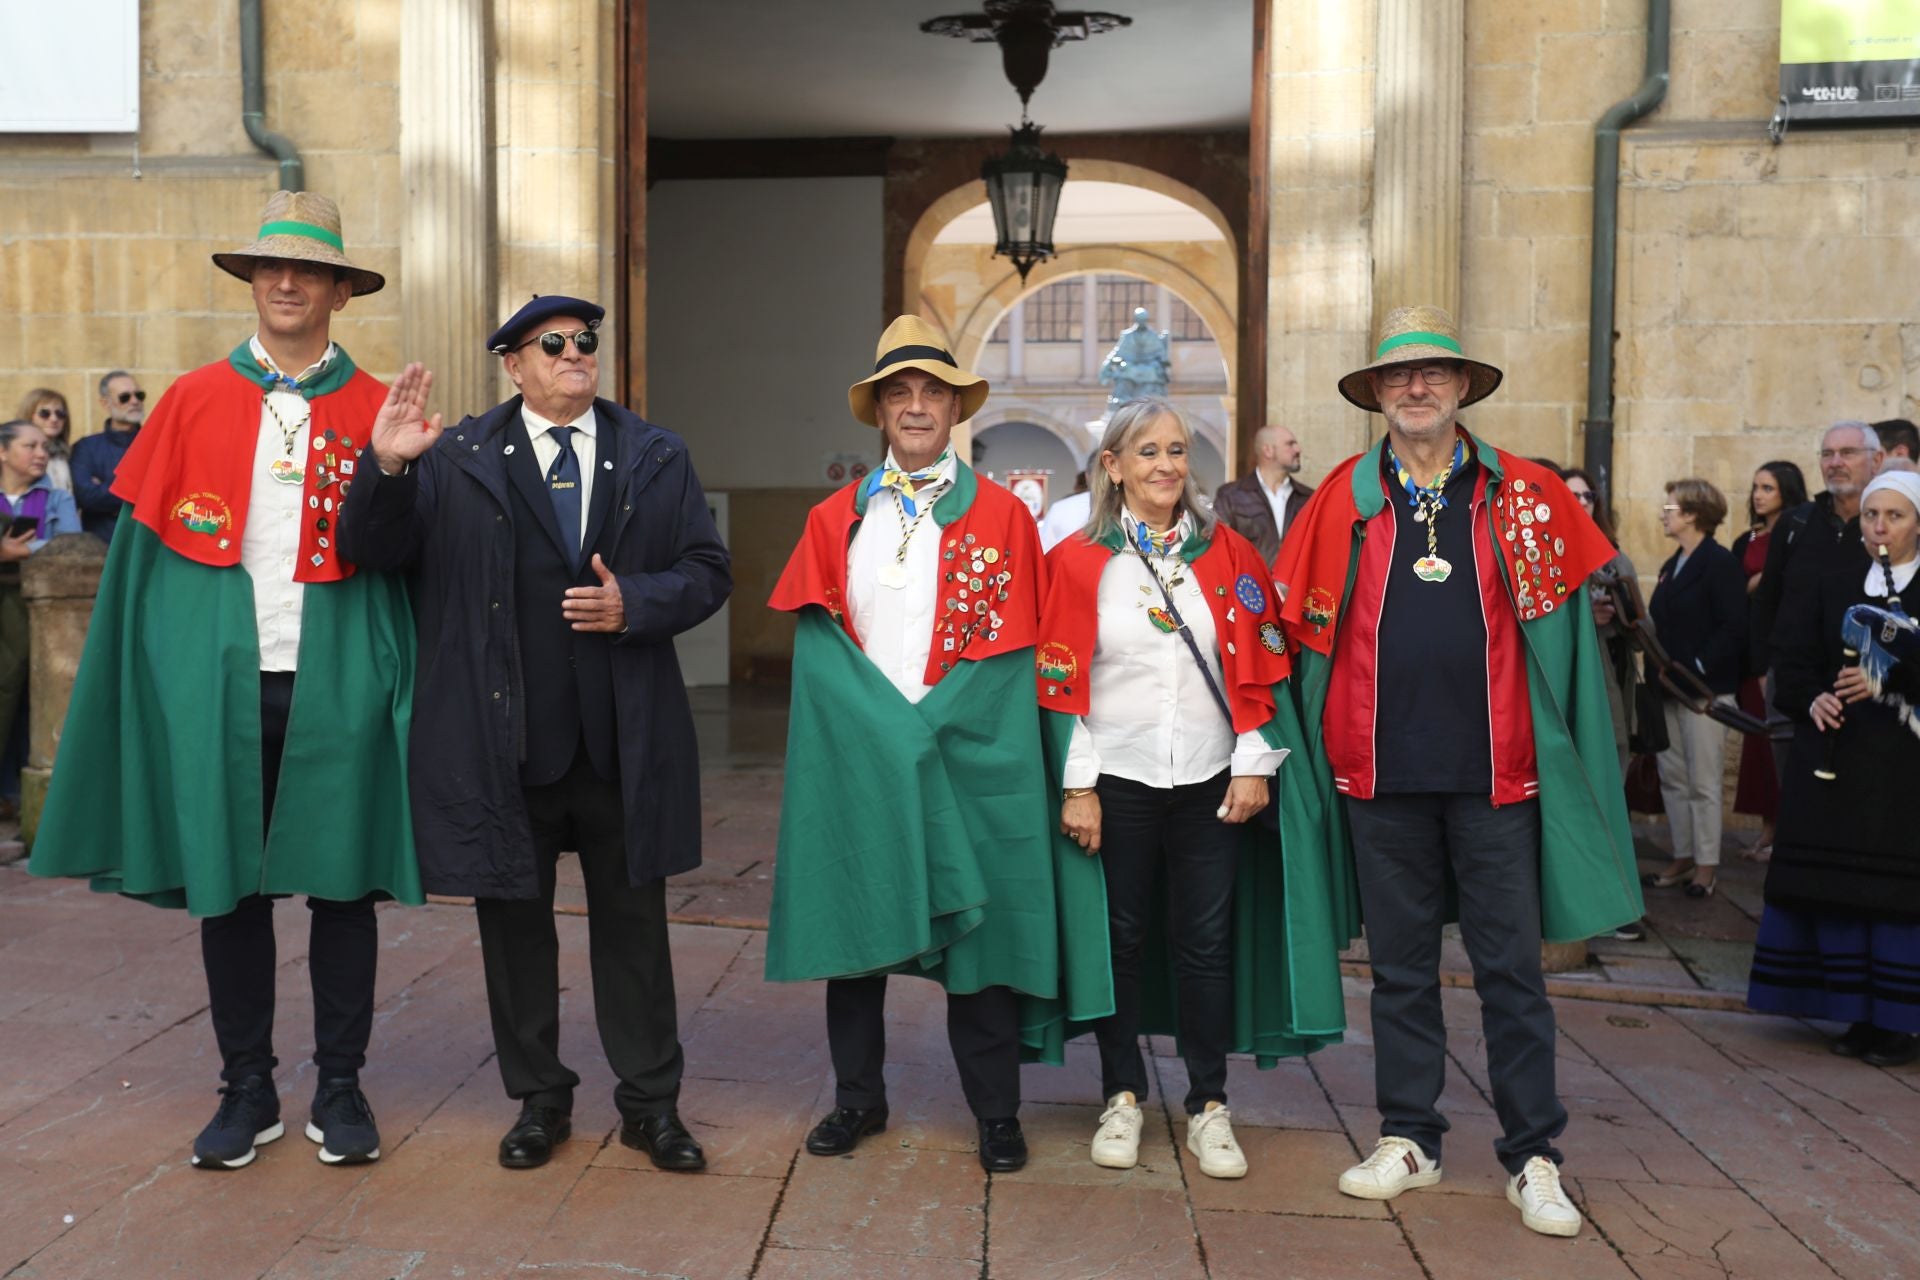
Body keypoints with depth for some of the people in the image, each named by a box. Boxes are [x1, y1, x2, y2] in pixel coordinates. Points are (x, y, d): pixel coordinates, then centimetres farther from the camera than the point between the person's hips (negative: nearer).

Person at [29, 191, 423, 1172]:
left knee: (342, 882, 5)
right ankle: (247, 1090, 25)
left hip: (335, 687, -1)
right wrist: (157, 675, 0)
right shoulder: (192, 403, 8)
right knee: (227, 884, 9)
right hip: (220, 684, 1)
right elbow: (145, 545, 7)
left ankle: (340, 1089, 21)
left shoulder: (376, 410, 5)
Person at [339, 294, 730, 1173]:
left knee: (633, 922, 10)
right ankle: (538, 1098, 29)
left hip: (623, 742, 1)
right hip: (503, 744, 0)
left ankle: (650, 1101, 24)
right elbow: (372, 550, -4)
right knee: (513, 923, 11)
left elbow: (707, 571, 5)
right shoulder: (456, 460, 3)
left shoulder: (655, 458, 8)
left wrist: (636, 604, -13)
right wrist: (385, 470, -22)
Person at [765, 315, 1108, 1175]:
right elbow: (814, 635, 2)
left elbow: (1008, 651, -3)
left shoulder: (1001, 516, 3)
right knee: (852, 924, 9)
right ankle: (858, 1097, 26)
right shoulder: (835, 519, 9)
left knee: (978, 933, 4)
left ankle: (996, 1112, 19)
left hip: (966, 762, -2)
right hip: (854, 755, 2)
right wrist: (881, 724, -11)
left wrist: (924, 727, -11)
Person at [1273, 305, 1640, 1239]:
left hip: (1496, 769, 0)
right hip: (1382, 772, 1)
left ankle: (1532, 1157, 19)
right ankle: (1408, 1140, 25)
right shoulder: (1344, 499, 3)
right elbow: (1299, 625, 6)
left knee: (1511, 969, 5)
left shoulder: (1527, 495, 3)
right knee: (1400, 966, 11)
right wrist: (1319, 741, 3)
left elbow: (1576, 604, 11)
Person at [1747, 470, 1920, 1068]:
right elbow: (1792, 653, 2)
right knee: (1837, 885, 4)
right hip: (1835, 751, 3)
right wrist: (1811, 698, -14)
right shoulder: (1824, 574, 8)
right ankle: (1859, 1014, 16)